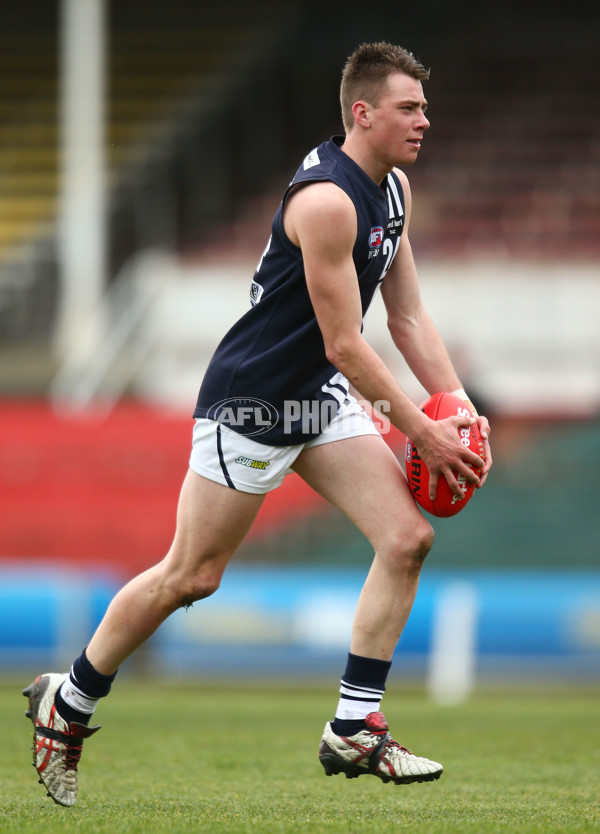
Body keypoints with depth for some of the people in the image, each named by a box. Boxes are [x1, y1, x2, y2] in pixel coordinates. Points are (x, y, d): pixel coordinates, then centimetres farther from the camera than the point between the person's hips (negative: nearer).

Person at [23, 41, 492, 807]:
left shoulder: (393, 188, 5)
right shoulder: (327, 201, -25)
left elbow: (408, 317, 11)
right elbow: (344, 346, -22)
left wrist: (459, 409, 0)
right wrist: (422, 430, -15)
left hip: (321, 398, 9)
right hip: (252, 399, -9)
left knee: (407, 537, -5)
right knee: (190, 577, 0)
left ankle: (353, 731, 1)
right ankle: (65, 703, 20)